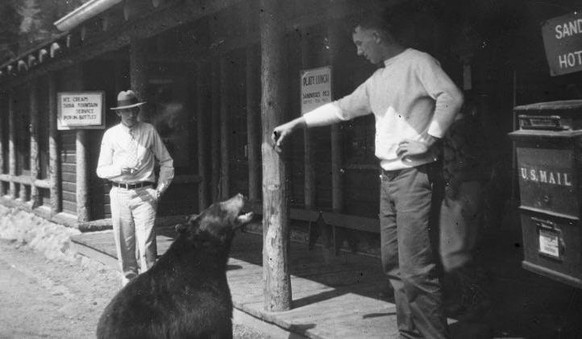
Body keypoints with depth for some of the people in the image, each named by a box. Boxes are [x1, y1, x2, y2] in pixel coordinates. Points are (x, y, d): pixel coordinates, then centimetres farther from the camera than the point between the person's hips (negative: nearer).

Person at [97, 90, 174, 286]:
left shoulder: (149, 131, 5)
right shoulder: (111, 135, 6)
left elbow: (166, 162, 13)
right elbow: (101, 170, 7)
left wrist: (161, 188, 4)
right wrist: (120, 170, -13)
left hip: (145, 194, -1)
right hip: (120, 194, 2)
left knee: (146, 244, -11)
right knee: (124, 244, 4)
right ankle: (128, 281, 17)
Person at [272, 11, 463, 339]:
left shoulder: (418, 62, -5)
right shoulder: (378, 80, 19)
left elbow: (452, 96, -17)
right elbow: (341, 108, 25)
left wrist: (427, 140, -19)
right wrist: (295, 124, 25)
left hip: (415, 175, -9)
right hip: (389, 176, 9)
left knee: (416, 268, -12)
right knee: (394, 263, 11)